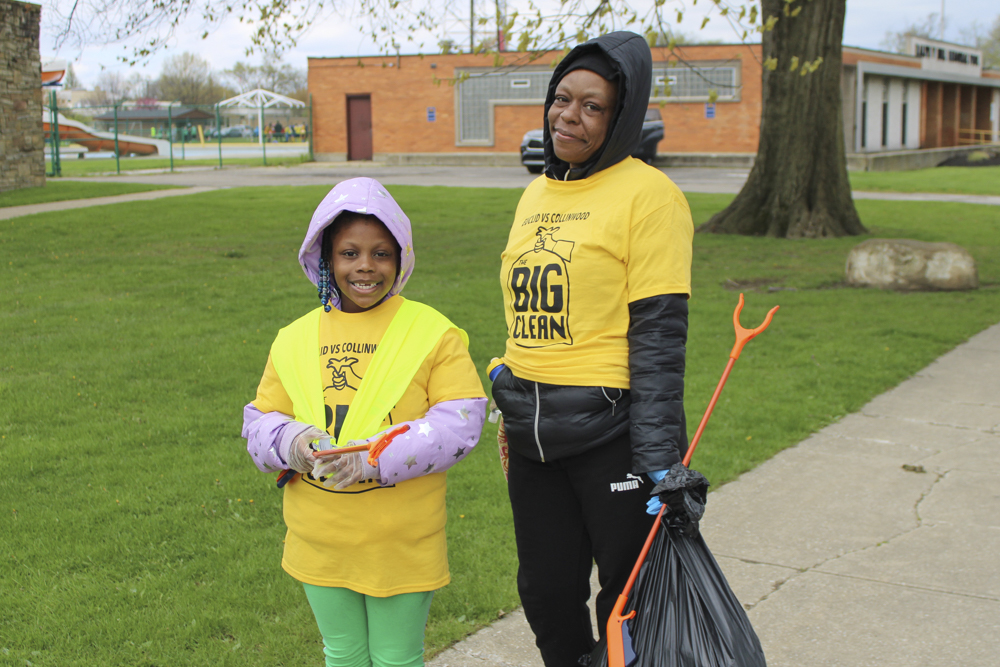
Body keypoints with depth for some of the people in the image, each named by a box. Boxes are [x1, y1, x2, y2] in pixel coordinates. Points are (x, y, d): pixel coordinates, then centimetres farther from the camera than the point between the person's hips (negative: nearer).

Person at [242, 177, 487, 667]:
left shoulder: (432, 333, -7)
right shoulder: (295, 340, 4)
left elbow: (459, 422, -14)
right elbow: (260, 423, 6)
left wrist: (378, 456, -24)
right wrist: (291, 443, -17)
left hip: (402, 546, -3)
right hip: (320, 544, 3)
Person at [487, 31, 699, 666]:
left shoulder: (648, 194, -10)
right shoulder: (536, 194, 12)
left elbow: (659, 335, -14)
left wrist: (659, 462, -18)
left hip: (610, 431, -6)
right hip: (532, 436, 7)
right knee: (547, 595, 15)